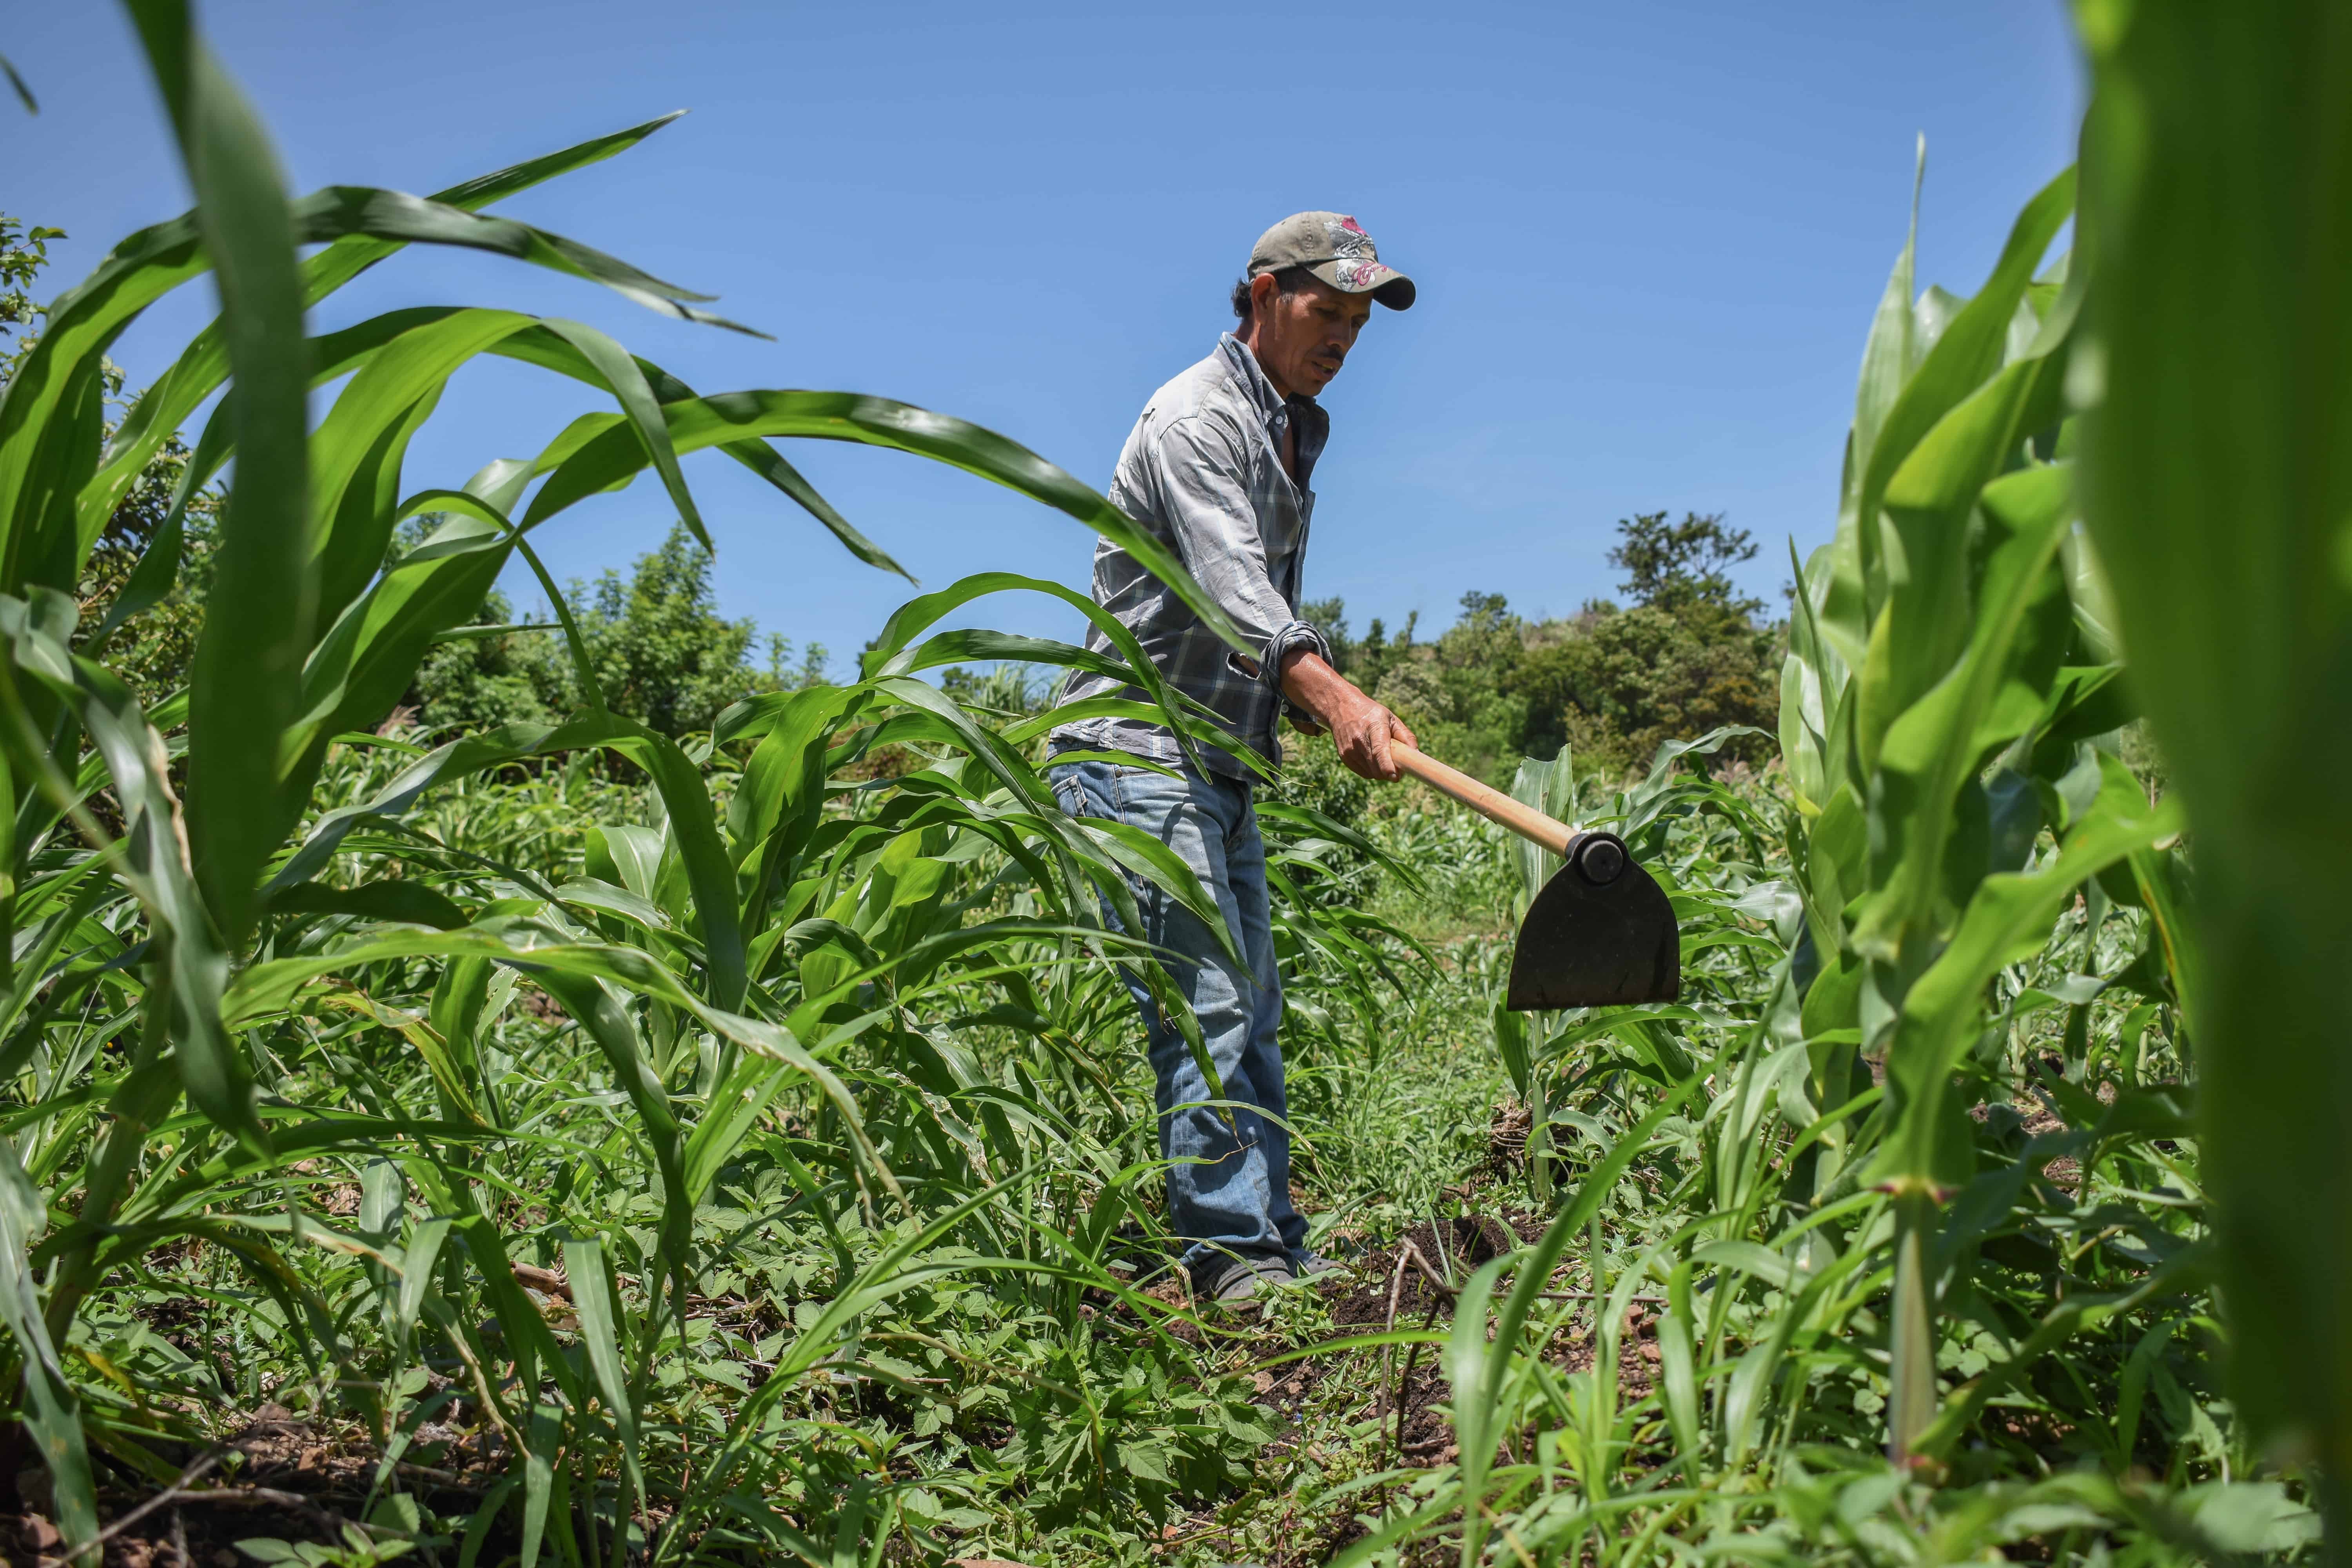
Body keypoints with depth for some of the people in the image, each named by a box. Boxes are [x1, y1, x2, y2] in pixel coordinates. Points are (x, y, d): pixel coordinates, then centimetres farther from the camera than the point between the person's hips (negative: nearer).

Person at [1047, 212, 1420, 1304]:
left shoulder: (1295, 435, 19)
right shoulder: (1197, 418, -11)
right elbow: (1232, 589, -26)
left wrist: (1329, 697, 12)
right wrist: (1336, 700, -38)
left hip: (1223, 765, 10)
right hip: (1135, 752, -9)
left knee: (1254, 1014, 8)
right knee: (1205, 1006, -13)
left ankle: (1275, 1248, 14)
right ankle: (1230, 1250, -8)